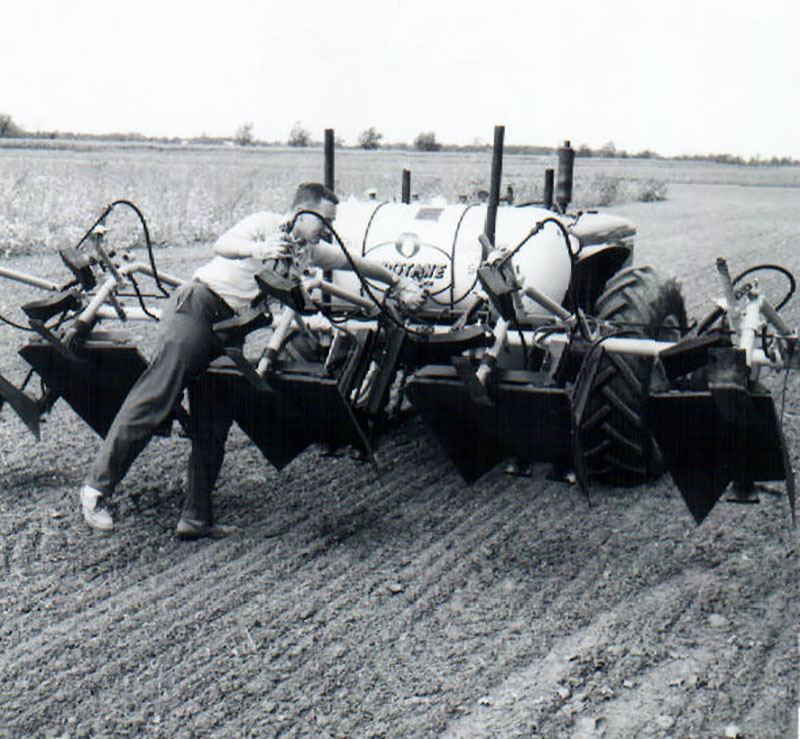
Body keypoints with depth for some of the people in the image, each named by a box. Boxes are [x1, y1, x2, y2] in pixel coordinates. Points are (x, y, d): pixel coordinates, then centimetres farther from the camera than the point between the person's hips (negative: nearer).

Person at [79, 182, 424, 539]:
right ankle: (97, 486, -8)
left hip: (230, 327, 8)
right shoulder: (265, 224, -3)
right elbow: (223, 245, -20)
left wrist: (398, 283, 33)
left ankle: (196, 518, 4)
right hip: (197, 305, -8)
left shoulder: (309, 251, 19)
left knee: (213, 424, 1)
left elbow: (357, 263, 31)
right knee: (157, 395, -15)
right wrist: (258, 249, -38)